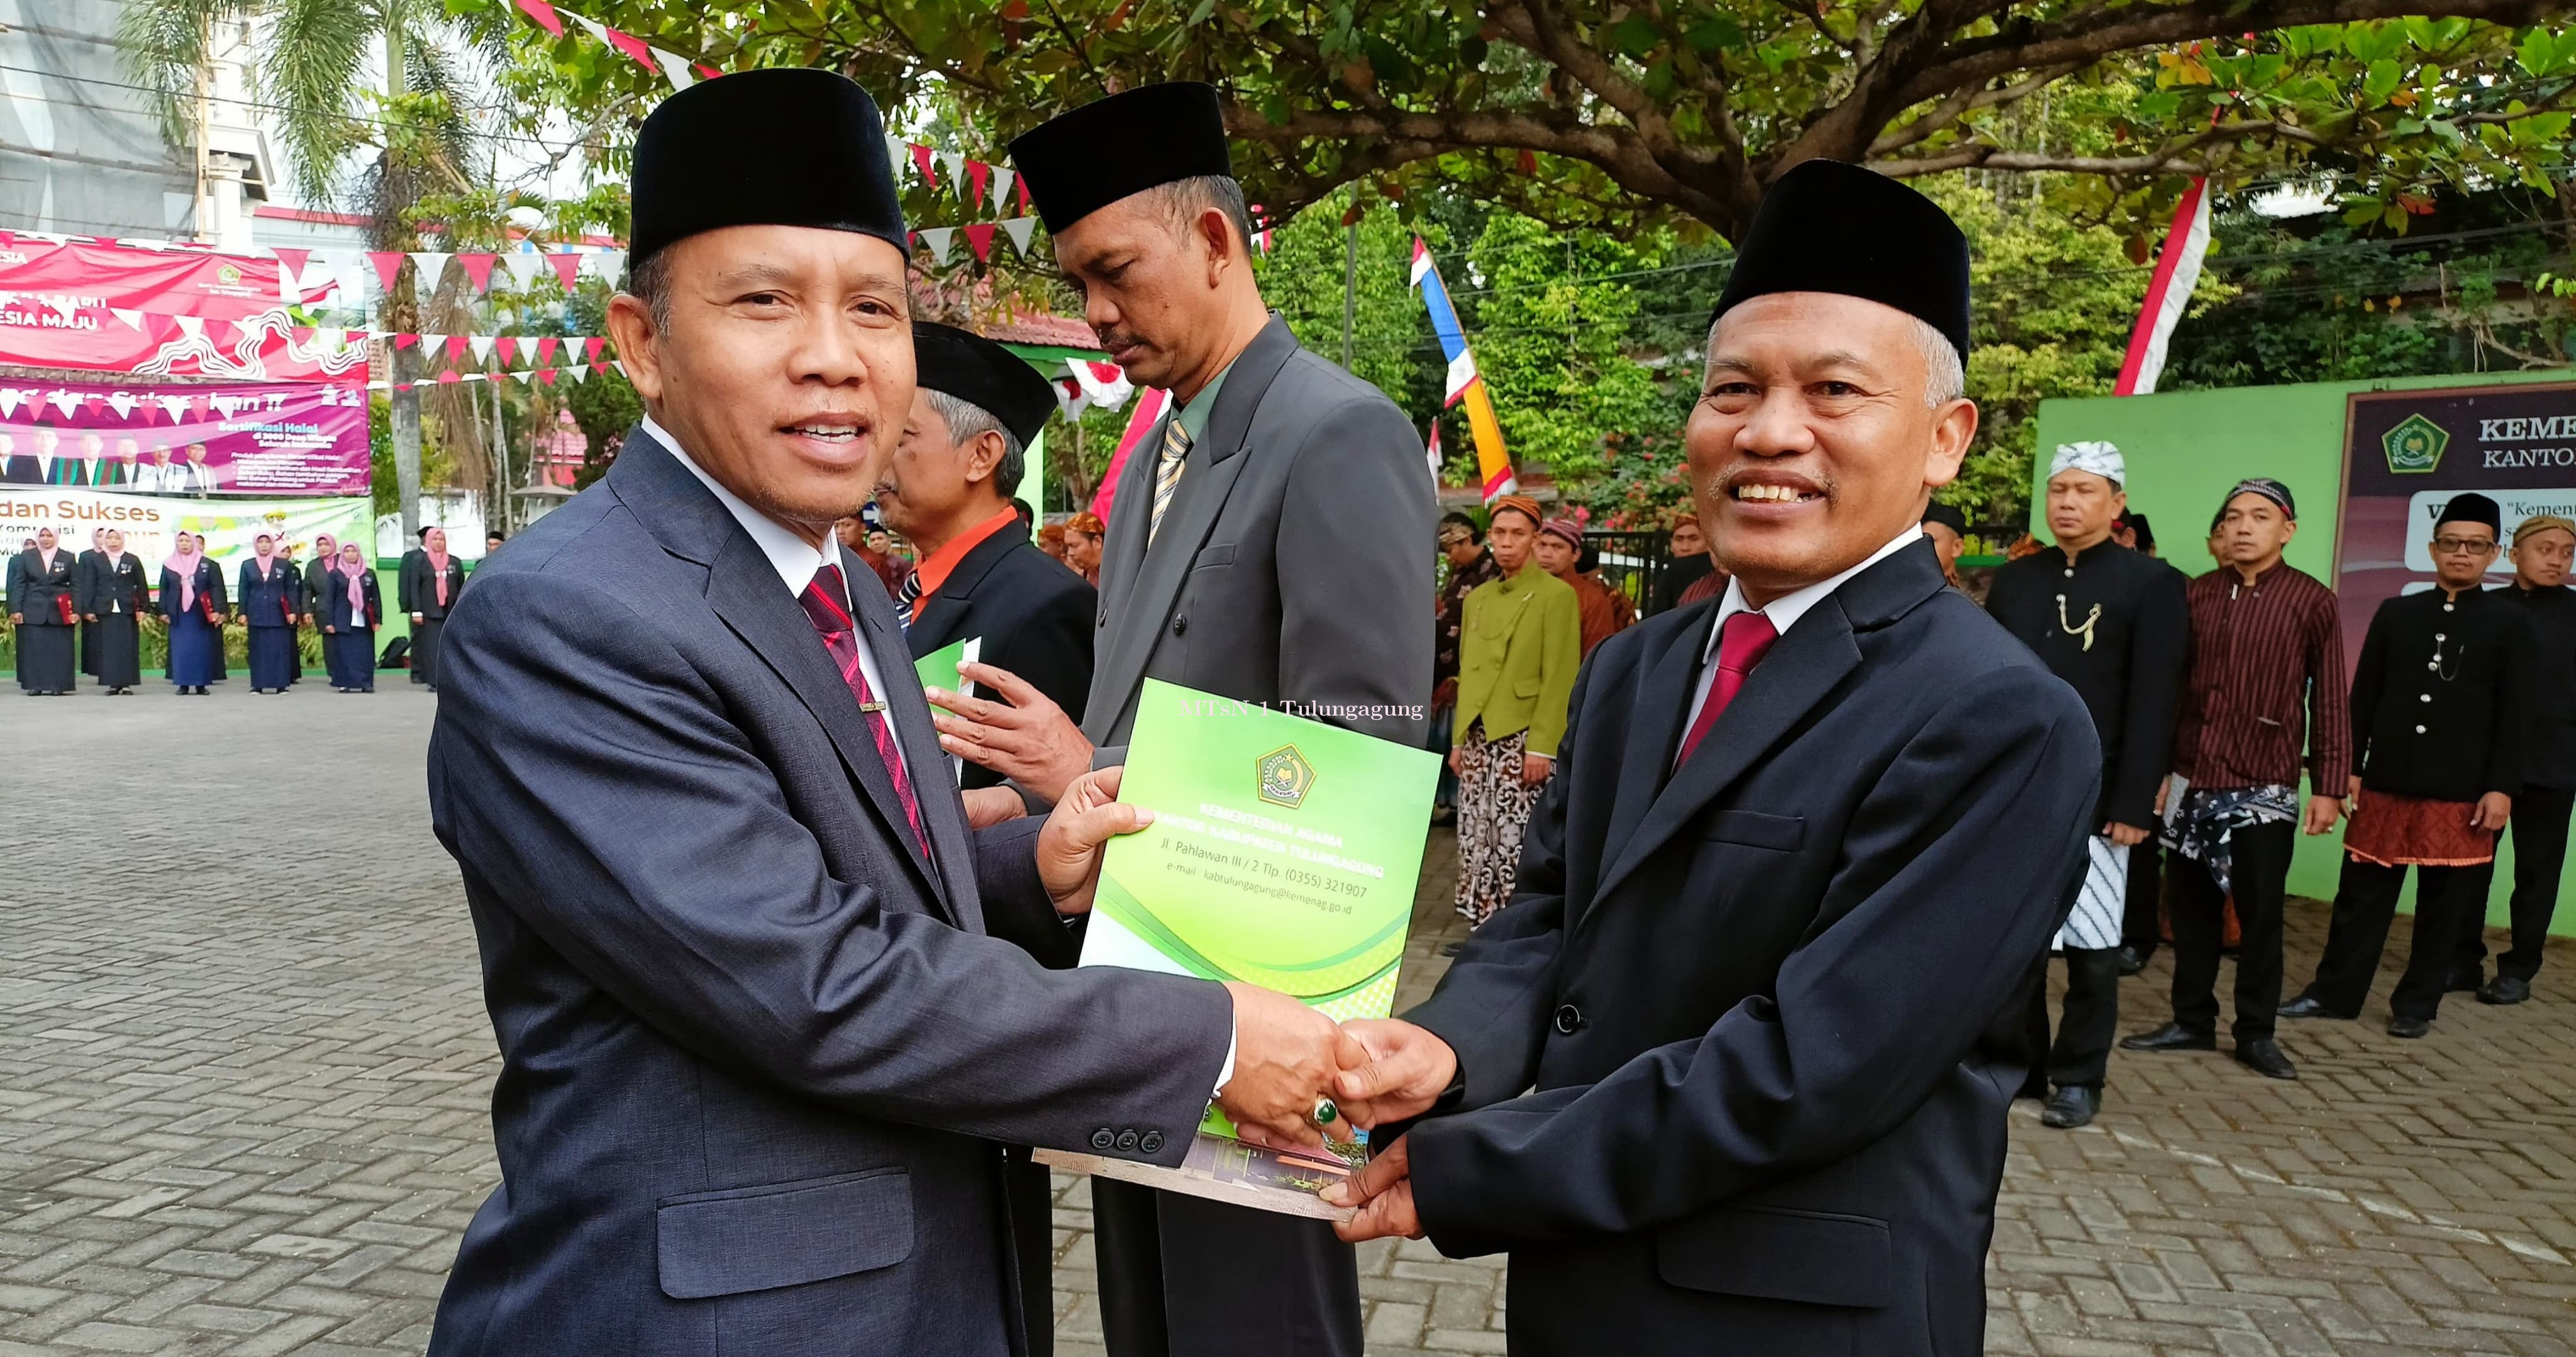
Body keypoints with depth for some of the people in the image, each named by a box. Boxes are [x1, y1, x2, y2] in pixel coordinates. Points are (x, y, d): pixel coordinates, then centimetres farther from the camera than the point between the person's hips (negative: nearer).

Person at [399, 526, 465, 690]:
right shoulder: (419, 561, 3)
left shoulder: (455, 562, 9)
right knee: (433, 646, -3)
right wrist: (416, 611, -9)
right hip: (430, 612, -2)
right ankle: (434, 681, 0)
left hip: (451, 612, 2)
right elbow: (414, 587, -2)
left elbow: (462, 587, 10)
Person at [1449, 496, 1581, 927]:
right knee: (1475, 842, 6)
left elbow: (1560, 678, -9)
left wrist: (1542, 747, -14)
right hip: (1476, 740, 6)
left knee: (1515, 846, -7)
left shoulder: (1557, 595, -4)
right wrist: (1460, 740, 12)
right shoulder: (1477, 598, 15)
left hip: (1522, 739, -6)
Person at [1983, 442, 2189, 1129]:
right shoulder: (2013, 579, 11)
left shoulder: (2152, 584, -2)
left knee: (2092, 948, 3)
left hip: (2093, 798, -4)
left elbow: (2154, 704, -7)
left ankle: (2079, 1079, 16)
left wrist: (2134, 804, -13)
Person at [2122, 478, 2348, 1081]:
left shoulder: (2312, 600, -3)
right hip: (2192, 779, 3)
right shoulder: (2197, 595, 5)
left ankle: (2257, 1033, 20)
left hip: (2264, 787, -3)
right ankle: (2192, 1020, 23)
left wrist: (2328, 785, -6)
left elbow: (2330, 700, -3)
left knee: (2260, 914, 5)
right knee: (2188, 905, 9)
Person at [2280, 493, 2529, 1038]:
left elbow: (2515, 715, -1)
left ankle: (2417, 1004, 18)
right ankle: (2334, 991, 16)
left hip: (2462, 790, -1)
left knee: (2443, 904, 7)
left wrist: (2502, 787, -8)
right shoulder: (2395, 613, 8)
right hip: (2387, 780, 2)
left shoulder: (2510, 622, 3)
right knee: (2361, 894, 6)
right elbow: (2363, 698, 8)